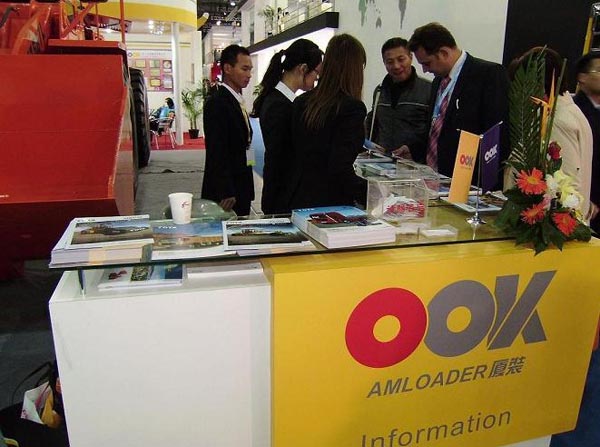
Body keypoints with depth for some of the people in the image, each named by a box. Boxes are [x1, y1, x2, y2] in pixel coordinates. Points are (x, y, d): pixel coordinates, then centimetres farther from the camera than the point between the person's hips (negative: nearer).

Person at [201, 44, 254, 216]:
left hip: (241, 188, 9)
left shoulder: (237, 101, 14)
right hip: (226, 191, -9)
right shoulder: (217, 103, -14)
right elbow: (217, 152, -18)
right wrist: (225, 193, -21)